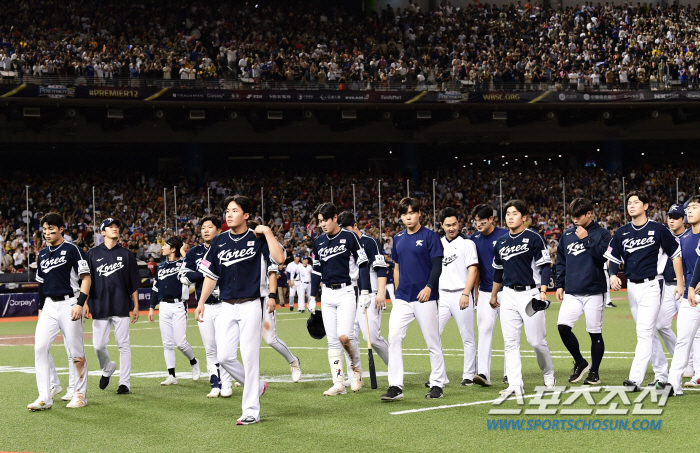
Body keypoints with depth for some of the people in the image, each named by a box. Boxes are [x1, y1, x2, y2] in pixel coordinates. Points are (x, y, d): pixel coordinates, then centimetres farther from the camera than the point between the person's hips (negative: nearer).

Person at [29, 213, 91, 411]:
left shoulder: (72, 250, -5)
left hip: (69, 304, -6)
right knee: (40, 347, -7)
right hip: (49, 306, 6)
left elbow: (86, 278, -9)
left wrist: (80, 303, -18)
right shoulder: (42, 255, 14)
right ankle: (45, 398, -7)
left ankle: (80, 395, 14)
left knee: (76, 352, 0)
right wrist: (40, 308, 19)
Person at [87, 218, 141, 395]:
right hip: (100, 307, 0)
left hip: (121, 307, 0)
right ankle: (107, 369, 27)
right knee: (98, 345, -2)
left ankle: (124, 382, 3)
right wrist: (86, 304, -2)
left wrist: (136, 305, 4)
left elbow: (133, 282, 9)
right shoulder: (93, 254, 8)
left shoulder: (126, 254, 9)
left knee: (123, 345, -2)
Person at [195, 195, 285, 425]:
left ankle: (251, 411, -1)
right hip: (227, 307, 4)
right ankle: (257, 386, 23)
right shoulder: (219, 242, 10)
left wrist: (268, 233, -14)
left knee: (250, 357, -5)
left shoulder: (257, 239, -2)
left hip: (250, 306, -4)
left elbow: (279, 258, -18)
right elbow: (211, 274, 13)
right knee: (224, 357, -1)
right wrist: (201, 302, 6)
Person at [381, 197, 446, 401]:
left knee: (433, 342, 1)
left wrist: (429, 287, -22)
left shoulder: (430, 236, -4)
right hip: (403, 298, 5)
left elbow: (437, 265, -9)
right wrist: (398, 291, 15)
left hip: (425, 297, -5)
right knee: (394, 338, -6)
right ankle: (395, 387, -6)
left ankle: (437, 385, 12)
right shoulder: (398, 238, 13)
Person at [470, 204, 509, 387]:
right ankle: (483, 373, -13)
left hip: (506, 291, -3)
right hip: (485, 292, 3)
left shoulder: (505, 235, -4)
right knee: (484, 330, -8)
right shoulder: (475, 240, 7)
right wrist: (475, 292, 10)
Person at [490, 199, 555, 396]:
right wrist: (493, 295, 28)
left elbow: (545, 266, -7)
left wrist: (543, 291, -17)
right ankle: (515, 385, 1)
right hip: (509, 295, 5)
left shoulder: (534, 238, -5)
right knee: (510, 342, 0)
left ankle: (549, 376, 18)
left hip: (530, 294, -5)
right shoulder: (501, 242, 13)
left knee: (536, 340, -5)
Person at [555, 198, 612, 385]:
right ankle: (580, 363, 7)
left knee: (595, 333, 1)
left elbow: (605, 256, -16)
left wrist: (586, 240, -15)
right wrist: (559, 284, 14)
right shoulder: (567, 234, 13)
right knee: (562, 326, -12)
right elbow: (561, 261, 20)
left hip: (594, 292, -4)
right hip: (571, 293, 4)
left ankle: (594, 372, 13)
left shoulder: (601, 234, -1)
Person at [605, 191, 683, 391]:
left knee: (645, 331, -14)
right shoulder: (622, 232, 7)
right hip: (632, 286, 6)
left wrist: (680, 283, -2)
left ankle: (636, 378, -20)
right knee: (648, 332, 13)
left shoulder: (658, 230, -6)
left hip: (651, 286, -6)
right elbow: (613, 257, 12)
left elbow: (676, 254, 1)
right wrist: (613, 275, -8)